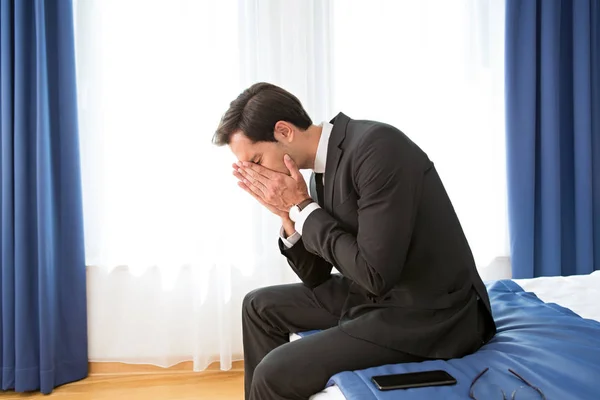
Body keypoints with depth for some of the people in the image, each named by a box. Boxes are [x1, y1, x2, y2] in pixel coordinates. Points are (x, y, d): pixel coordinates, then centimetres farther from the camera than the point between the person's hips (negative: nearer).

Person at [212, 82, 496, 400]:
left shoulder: (377, 147, -23)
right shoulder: (323, 171, 3)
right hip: (374, 293, 9)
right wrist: (287, 214, -7)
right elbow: (314, 277, 9)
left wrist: (301, 208, -17)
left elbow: (376, 274, -26)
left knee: (276, 373, -17)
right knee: (260, 306, 15)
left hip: (426, 314, -8)